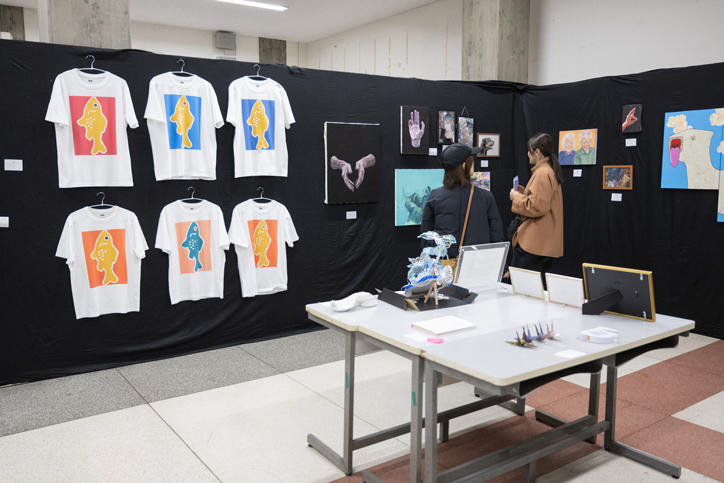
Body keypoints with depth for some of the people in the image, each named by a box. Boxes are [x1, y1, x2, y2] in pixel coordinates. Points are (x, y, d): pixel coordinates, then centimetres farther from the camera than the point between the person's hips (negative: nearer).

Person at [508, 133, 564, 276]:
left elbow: (537, 207, -22)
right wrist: (525, 193, 18)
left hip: (534, 243, -11)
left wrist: (517, 198, -9)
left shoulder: (542, 174, -15)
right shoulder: (551, 172, 17)